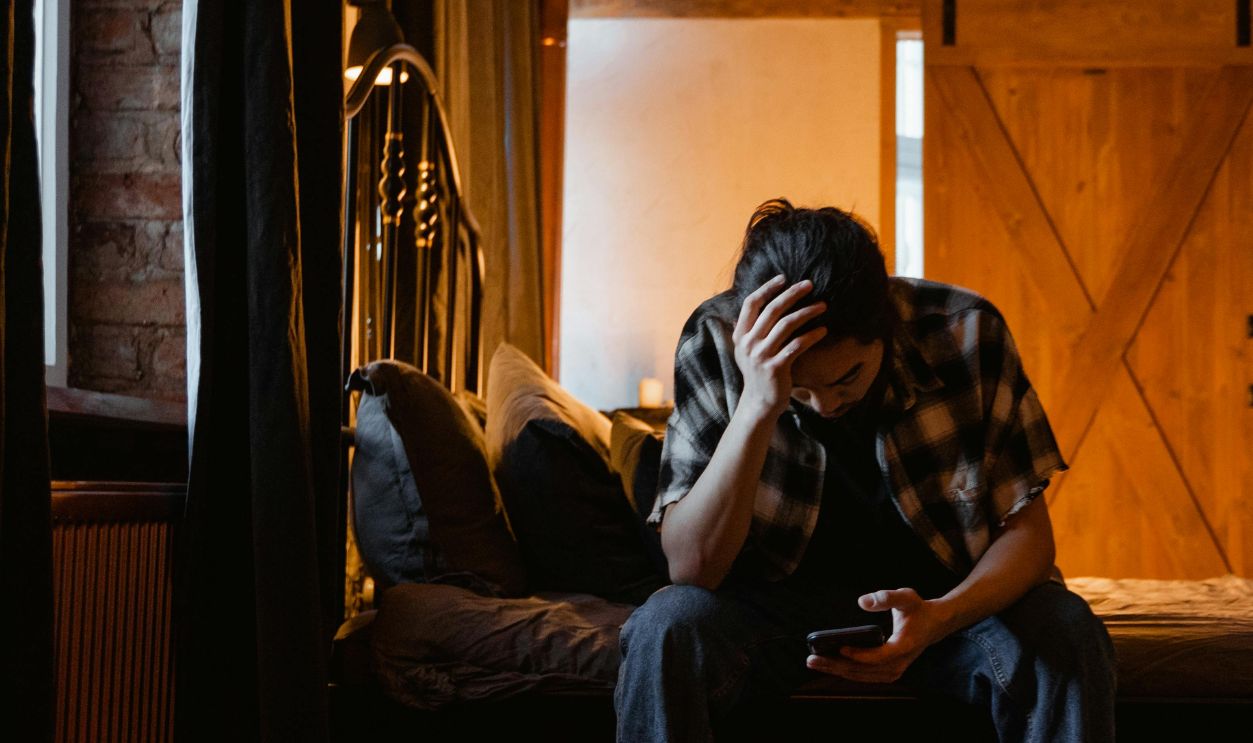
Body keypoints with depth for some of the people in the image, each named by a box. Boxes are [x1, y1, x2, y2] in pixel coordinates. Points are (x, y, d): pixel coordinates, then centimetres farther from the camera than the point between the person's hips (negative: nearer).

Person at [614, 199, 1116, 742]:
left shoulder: (966, 332, -14)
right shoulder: (716, 345, -16)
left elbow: (1026, 529, -7)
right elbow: (692, 566, -21)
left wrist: (940, 617, -28)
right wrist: (756, 409, -34)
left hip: (947, 597, 1)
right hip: (777, 600, -1)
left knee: (1065, 637, -28)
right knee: (663, 630, -31)